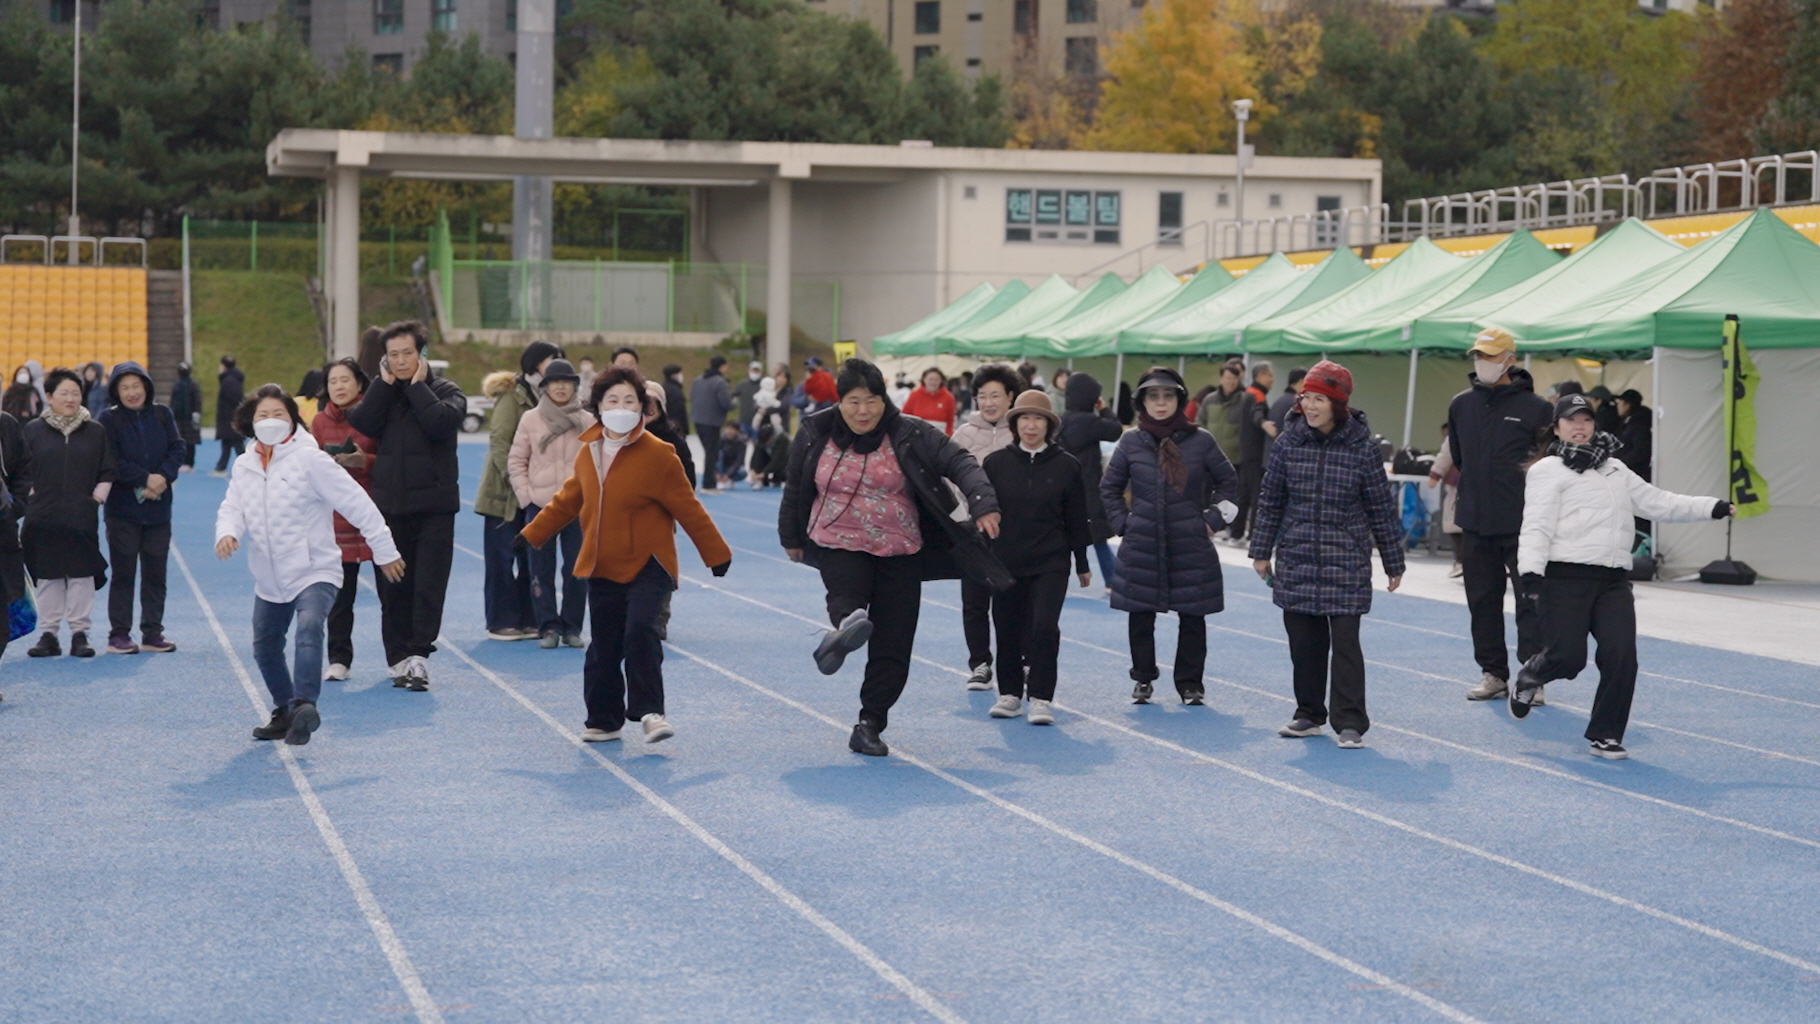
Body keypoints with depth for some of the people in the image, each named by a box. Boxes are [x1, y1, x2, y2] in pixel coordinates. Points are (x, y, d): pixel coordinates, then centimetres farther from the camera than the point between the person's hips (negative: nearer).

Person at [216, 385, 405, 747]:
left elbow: (357, 503, -11)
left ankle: (304, 705, -42)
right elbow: (232, 508, 3)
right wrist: (227, 533, -22)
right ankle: (284, 712, 36)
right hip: (269, 579, 7)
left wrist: (384, 551, -10)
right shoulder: (244, 468, 7)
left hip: (315, 571, -7)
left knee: (309, 629, -31)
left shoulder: (310, 459, -12)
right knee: (265, 647, 17)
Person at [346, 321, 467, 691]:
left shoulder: (444, 391, 3)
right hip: (390, 504, 3)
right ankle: (399, 657, 13)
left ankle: (418, 653, -9)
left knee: (429, 584, -8)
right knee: (393, 586, 6)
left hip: (434, 505, -3)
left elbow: (443, 421, -19)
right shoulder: (380, 393, 13)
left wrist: (416, 386, -9)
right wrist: (384, 383, -6)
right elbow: (360, 424, -6)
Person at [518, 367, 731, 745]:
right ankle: (603, 721, 24)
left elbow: (688, 509, -6)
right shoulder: (587, 453, 5)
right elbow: (567, 501, 20)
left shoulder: (657, 455, -10)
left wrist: (716, 554, -1)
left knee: (639, 631, -25)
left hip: (647, 565, -5)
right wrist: (531, 535, 24)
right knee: (604, 648, 9)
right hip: (602, 568, 5)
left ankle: (649, 712, -16)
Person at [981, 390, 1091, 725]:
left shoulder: (1066, 466, 0)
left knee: (1044, 627, -13)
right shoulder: (996, 463, 1)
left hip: (1051, 564, -2)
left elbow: (1077, 519, 4)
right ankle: (1010, 694, 22)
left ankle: (1040, 698, -6)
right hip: (1005, 562, 2)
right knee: (1008, 630, 7)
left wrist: (1082, 565, 6)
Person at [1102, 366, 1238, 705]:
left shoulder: (1200, 441, -2)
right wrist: (1122, 522, 6)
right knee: (1140, 615, 4)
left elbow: (1228, 480, 10)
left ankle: (1190, 683, 14)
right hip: (1141, 546, 1)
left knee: (1192, 615, 2)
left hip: (1191, 546, -1)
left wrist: (1212, 519, 3)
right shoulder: (1131, 442, 2)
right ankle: (1142, 679, 19)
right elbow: (1109, 487, 14)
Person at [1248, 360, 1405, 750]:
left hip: (1346, 564, -3)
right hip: (1296, 561, 3)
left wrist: (1394, 563, 4)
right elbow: (1271, 500, 8)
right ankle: (1309, 714, 23)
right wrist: (1262, 551, 8)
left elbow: (1381, 508, 0)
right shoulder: (1289, 442, 0)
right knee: (1303, 641, 9)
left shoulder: (1362, 447, -6)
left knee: (1345, 642, -7)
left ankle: (1350, 723, -2)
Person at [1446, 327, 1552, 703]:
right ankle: (1493, 673, 18)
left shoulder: (1535, 407, -6)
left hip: (1522, 522, -5)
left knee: (1530, 601, -5)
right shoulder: (1461, 405, 8)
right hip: (1475, 523, 5)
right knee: (1482, 600, 10)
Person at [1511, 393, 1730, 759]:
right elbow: (1537, 526, -8)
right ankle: (1531, 674, 24)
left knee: (1622, 657, -8)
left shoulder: (1615, 470, 22)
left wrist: (1711, 507, 15)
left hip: (1613, 580, 5)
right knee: (1567, 657, -12)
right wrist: (1531, 570, -22)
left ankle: (1605, 735, 6)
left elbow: (1657, 503, 23)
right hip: (1565, 577, -5)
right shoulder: (1547, 470, 2)